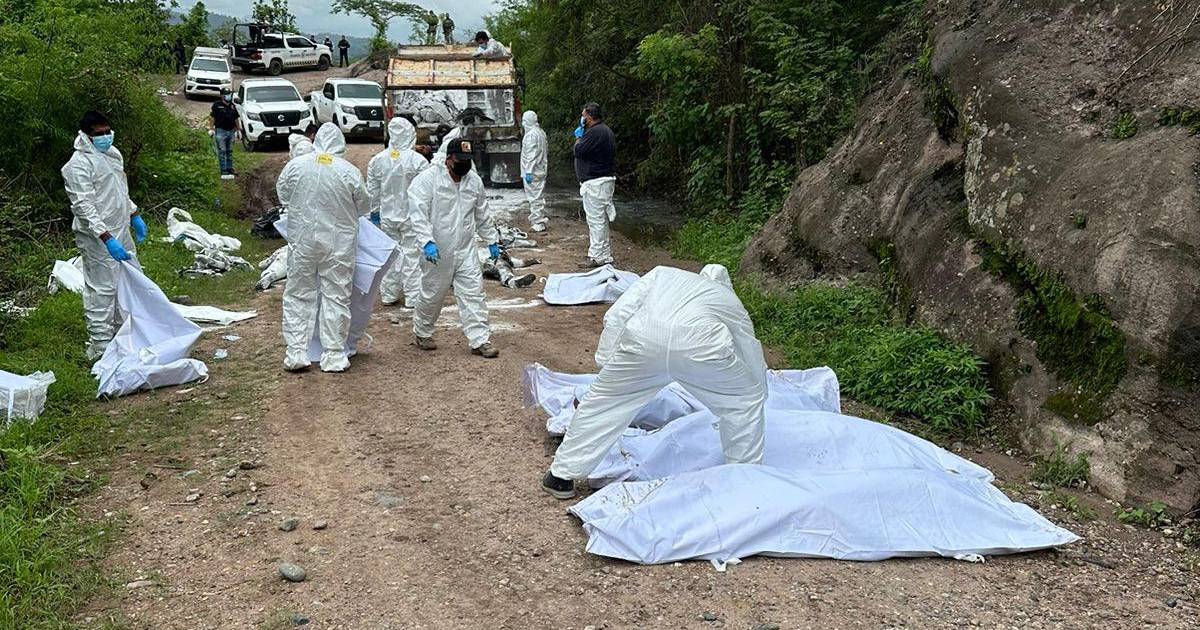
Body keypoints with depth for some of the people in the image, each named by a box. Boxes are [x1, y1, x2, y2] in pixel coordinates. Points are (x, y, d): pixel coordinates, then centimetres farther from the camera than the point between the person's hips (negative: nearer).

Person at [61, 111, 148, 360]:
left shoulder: (111, 153, 10)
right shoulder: (79, 164, -20)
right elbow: (83, 206, -26)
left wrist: (134, 215, 23)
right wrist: (107, 239, -32)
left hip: (120, 230, 9)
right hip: (98, 239, -9)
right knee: (102, 290, -4)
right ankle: (100, 347, 4)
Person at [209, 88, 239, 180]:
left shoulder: (232, 106, 11)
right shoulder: (217, 105, -5)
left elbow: (236, 120, 17)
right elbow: (212, 118, -4)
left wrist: (237, 131, 15)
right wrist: (211, 129, -9)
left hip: (231, 131, 5)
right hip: (220, 131, -5)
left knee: (229, 152, 12)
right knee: (222, 153, -5)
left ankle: (230, 170, 18)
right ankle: (223, 172, -6)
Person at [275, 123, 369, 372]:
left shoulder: (295, 165, -5)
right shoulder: (350, 172, -10)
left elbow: (282, 196, 8)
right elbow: (363, 207, 1)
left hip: (302, 240, 1)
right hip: (339, 242, -1)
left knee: (298, 295, 12)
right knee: (336, 296, 7)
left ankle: (296, 352, 11)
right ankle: (333, 356, 11)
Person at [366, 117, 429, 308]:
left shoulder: (377, 160, -3)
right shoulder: (418, 160, -16)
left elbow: (372, 191, 6)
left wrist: (374, 212, 19)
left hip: (387, 216, 4)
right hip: (411, 216, -3)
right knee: (412, 255, 5)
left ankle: (389, 294, 21)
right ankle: (413, 297, 10)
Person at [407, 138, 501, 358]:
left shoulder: (474, 180, 6)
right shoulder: (428, 179, -13)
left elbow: (482, 214, 17)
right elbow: (418, 213, -20)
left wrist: (491, 241, 18)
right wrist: (427, 241, -30)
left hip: (466, 251, 4)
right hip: (438, 252, -4)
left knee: (473, 294, 0)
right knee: (433, 295, 9)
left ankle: (480, 341, 3)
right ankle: (422, 332, 33)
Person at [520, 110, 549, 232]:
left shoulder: (531, 134, -16)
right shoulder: (541, 132, 13)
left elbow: (532, 155, -21)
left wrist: (528, 172, -21)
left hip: (532, 172, -10)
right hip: (541, 170, 10)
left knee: (534, 198, -6)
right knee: (538, 197, 16)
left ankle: (538, 224, -5)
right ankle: (540, 221, 22)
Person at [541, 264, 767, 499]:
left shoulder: (662, 273, 38)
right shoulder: (733, 304, 37)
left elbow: (616, 316, 22)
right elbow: (755, 367, 40)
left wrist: (605, 363, 28)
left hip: (642, 338, 1)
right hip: (699, 347, -1)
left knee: (602, 400, 22)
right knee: (746, 400, 26)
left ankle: (561, 476, 32)